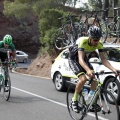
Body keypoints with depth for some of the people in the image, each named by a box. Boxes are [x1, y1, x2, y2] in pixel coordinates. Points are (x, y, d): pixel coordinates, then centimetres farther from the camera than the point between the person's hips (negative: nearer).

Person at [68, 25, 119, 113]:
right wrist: (88, 70, -63)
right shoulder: (83, 41, -36)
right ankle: (74, 100, -7)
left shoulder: (99, 44, -20)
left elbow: (103, 59, -21)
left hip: (84, 58, 5)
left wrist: (113, 69, -37)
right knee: (83, 79, -25)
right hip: (74, 59, -5)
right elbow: (80, 60, -45)